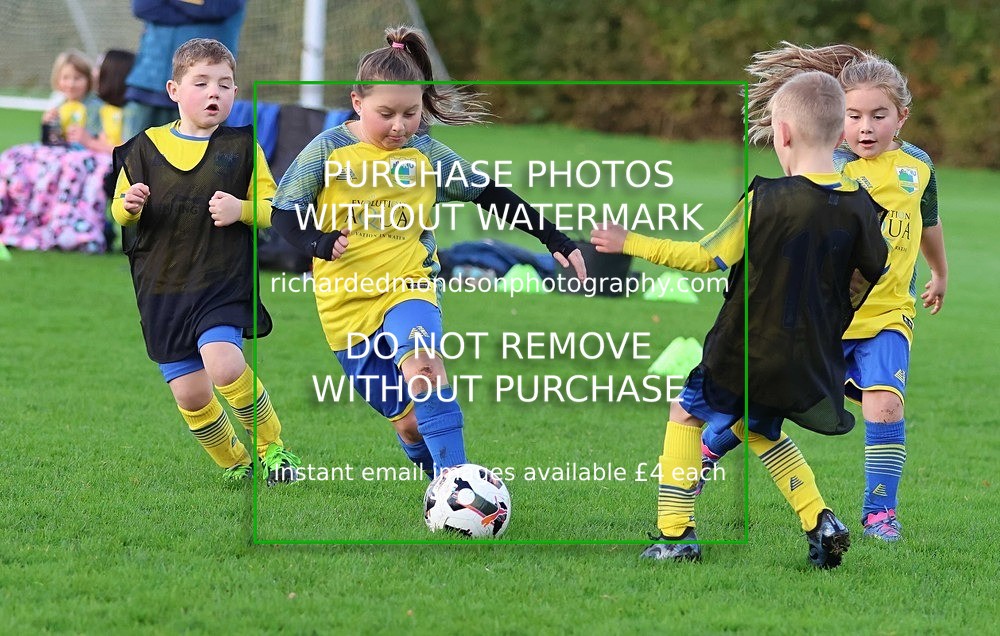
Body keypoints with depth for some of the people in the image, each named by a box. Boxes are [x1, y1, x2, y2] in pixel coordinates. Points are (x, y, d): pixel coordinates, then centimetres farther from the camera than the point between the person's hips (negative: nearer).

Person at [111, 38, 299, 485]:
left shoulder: (242, 147, 3)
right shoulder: (145, 147, 6)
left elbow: (274, 211, 5)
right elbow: (120, 212, 14)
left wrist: (241, 210, -16)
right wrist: (129, 207, -10)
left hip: (224, 281, -3)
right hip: (161, 288, 3)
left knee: (223, 363, -26)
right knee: (189, 394, 0)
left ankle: (272, 449, -6)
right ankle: (235, 464, 24)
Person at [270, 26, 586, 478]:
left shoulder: (427, 154, 1)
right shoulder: (328, 150, -4)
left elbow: (491, 197, 7)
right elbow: (284, 213, -2)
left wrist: (557, 242, 4)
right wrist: (317, 242, -24)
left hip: (409, 287, 0)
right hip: (347, 302, 0)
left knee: (420, 363, -32)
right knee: (408, 424, 3)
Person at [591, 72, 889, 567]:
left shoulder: (766, 200, -20)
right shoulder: (859, 207, -6)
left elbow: (706, 257, -11)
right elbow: (868, 278, 7)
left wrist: (633, 244, 0)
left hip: (746, 354, -5)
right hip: (811, 362, 5)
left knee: (686, 415, 18)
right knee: (758, 429, 29)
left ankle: (675, 533, 14)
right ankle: (820, 523, 15)